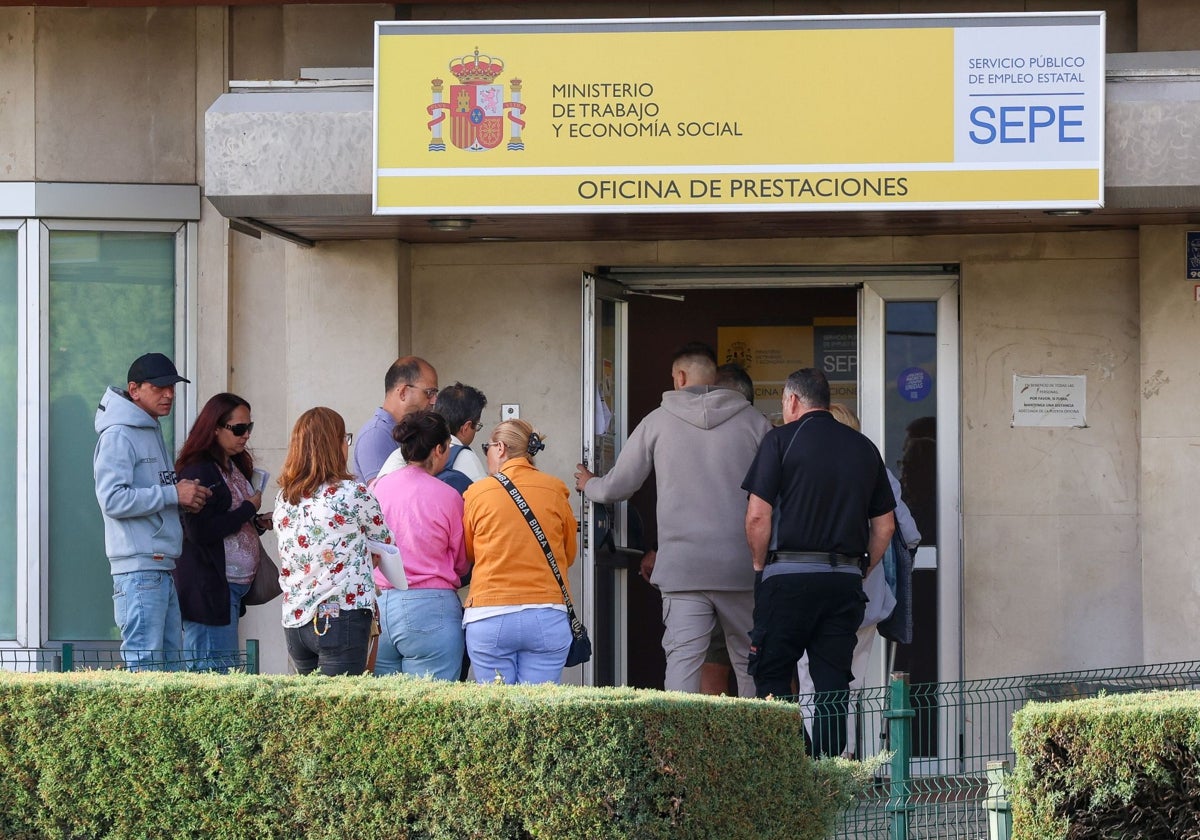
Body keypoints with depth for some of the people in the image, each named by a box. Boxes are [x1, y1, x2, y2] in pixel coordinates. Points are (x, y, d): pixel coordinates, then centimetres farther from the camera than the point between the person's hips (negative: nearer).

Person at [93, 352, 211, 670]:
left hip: (163, 569, 10)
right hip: (138, 567, -10)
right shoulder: (118, 435, -10)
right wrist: (173, 495, -16)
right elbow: (113, 500, -20)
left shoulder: (153, 431, 20)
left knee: (171, 660, 10)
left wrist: (186, 497, 5)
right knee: (144, 665, -12)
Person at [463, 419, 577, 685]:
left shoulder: (477, 493, 2)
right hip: (548, 619, 1)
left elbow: (466, 555, 14)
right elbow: (569, 555, 16)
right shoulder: (555, 491, 5)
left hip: (489, 618, -1)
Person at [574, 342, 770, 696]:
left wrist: (589, 484, 35)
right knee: (749, 665, 8)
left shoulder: (658, 421, 5)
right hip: (742, 567, 1)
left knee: (682, 661, -4)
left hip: (683, 566, -1)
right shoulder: (753, 421, 5)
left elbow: (617, 486, 12)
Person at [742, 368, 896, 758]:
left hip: (789, 577, -4)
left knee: (772, 675, 2)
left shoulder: (782, 439, -2)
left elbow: (758, 516, -8)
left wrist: (760, 565, 6)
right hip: (846, 579, 4)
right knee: (833, 682, 7)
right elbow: (885, 525, 14)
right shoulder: (864, 448, 13)